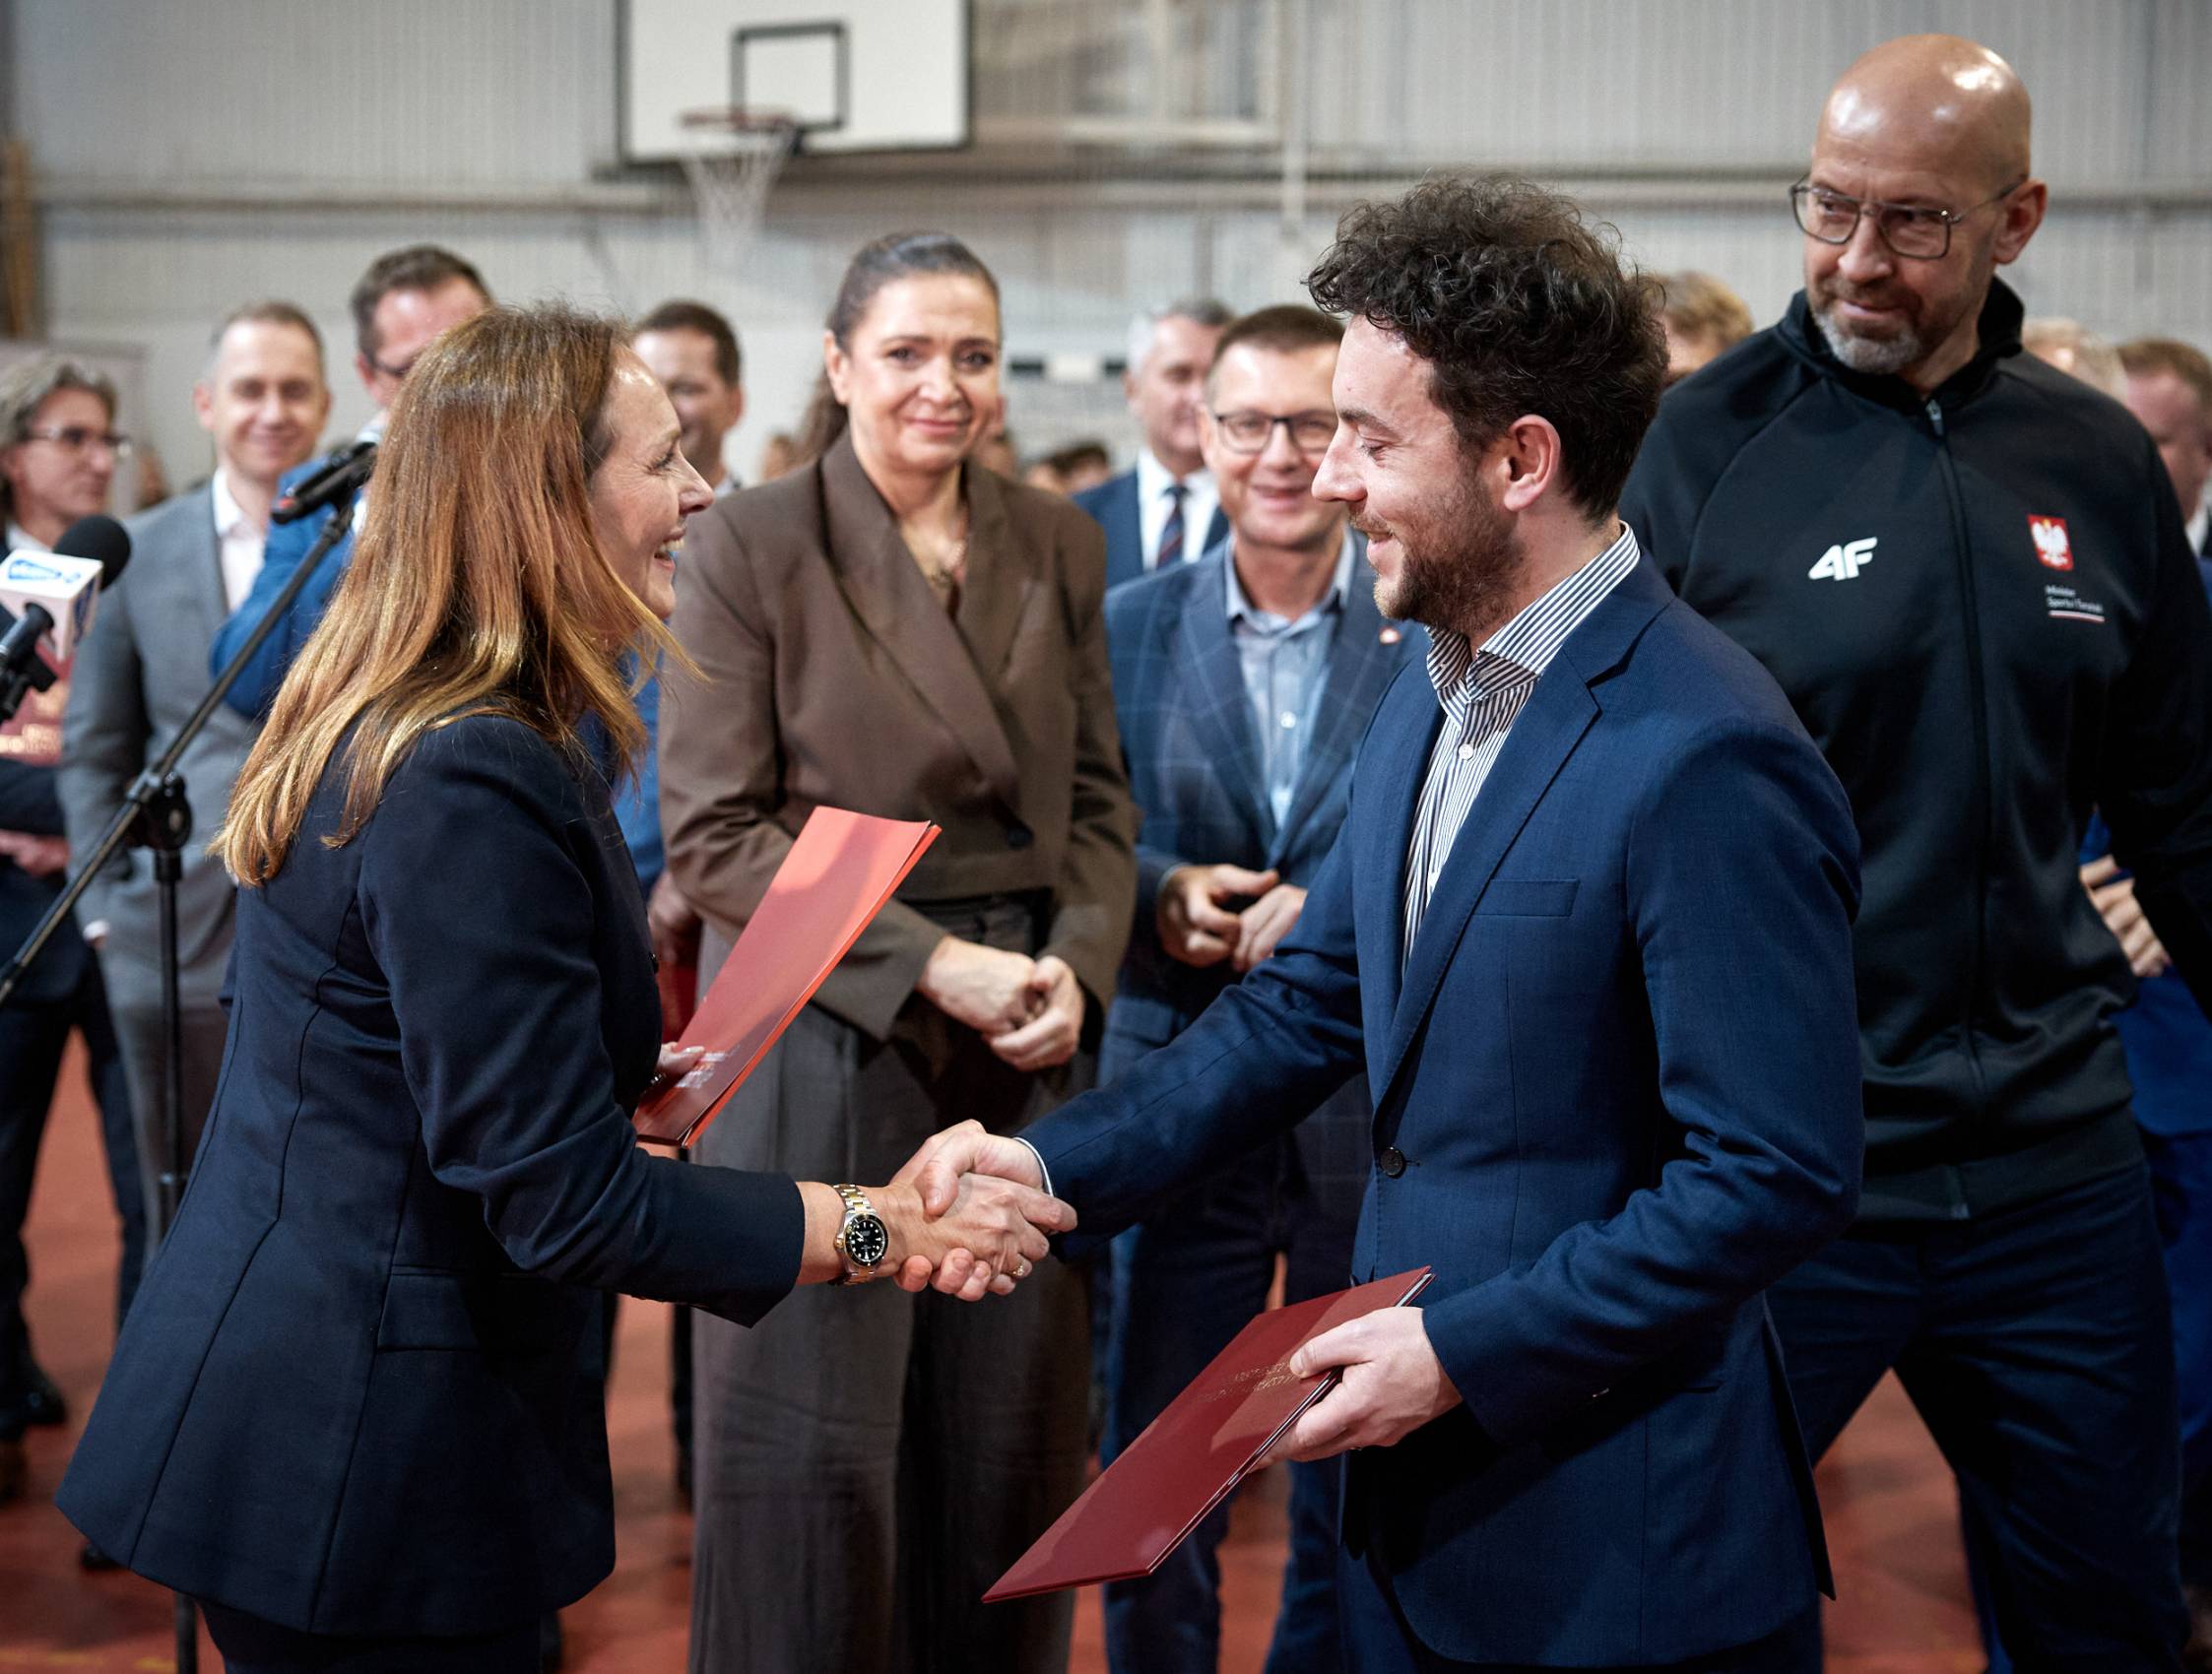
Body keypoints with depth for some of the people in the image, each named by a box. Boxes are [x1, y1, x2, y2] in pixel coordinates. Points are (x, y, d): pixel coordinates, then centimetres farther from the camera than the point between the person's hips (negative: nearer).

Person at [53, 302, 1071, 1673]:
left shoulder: (388, 727, 8)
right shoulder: (474, 781, -24)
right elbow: (564, 1201, -24)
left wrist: (620, 1071, 18)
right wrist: (883, 1231, -19)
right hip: (359, 1457, -10)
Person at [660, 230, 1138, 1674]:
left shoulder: (1058, 547, 7)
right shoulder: (749, 547, -6)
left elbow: (1099, 797, 11)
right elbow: (715, 833, -9)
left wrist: (1076, 970, -6)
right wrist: (931, 962, -16)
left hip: (1026, 1056, 4)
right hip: (825, 1039, -4)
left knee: (1014, 1436, 9)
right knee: (816, 1451, 1)